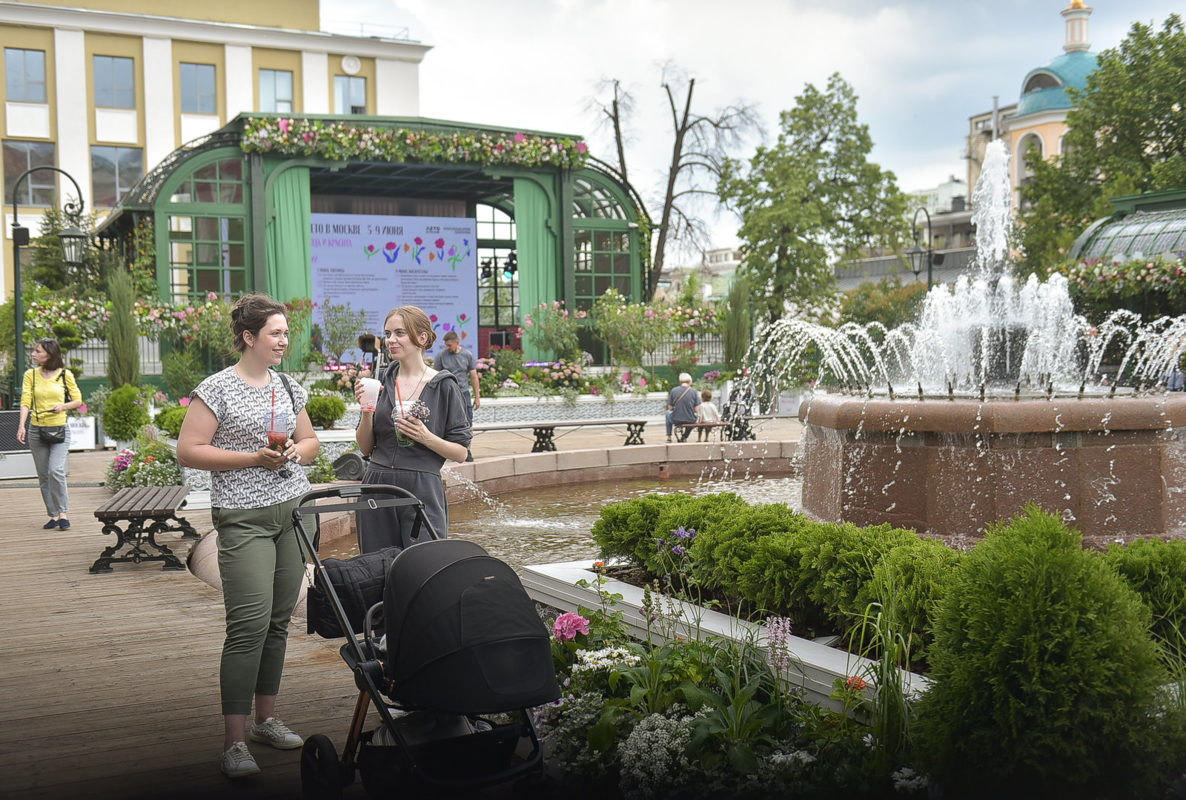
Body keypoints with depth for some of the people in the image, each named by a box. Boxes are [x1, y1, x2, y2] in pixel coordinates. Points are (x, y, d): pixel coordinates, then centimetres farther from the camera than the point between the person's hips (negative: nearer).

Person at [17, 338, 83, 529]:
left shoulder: (65, 375, -1)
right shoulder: (31, 375, 4)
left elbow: (78, 400, 7)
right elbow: (25, 402, -4)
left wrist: (63, 406, -13)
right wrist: (21, 425, -18)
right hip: (37, 429, 3)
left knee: (56, 470, -18)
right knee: (43, 475, 6)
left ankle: (63, 512, -5)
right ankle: (54, 515, 15)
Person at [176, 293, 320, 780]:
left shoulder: (288, 387, 14)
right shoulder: (218, 389, -6)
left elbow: (311, 441, 24)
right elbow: (187, 451, -9)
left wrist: (299, 449, 0)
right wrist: (252, 457, -15)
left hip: (293, 511, 6)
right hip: (244, 519, -6)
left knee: (278, 621, 9)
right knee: (249, 625, -13)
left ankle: (266, 720, 22)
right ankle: (234, 740, -8)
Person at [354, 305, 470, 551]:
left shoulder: (443, 386, -1)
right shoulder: (382, 381, 8)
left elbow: (461, 453, 0)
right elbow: (365, 448, 10)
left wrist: (427, 438, -15)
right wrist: (367, 411, -5)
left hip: (423, 492, -3)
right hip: (378, 489, 3)